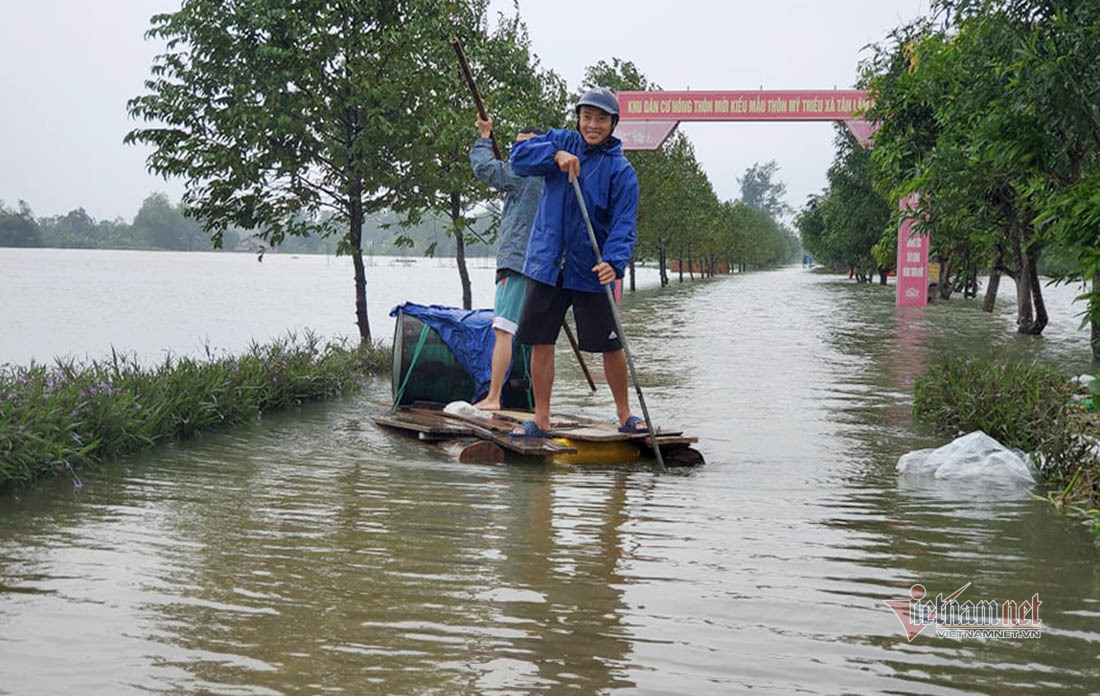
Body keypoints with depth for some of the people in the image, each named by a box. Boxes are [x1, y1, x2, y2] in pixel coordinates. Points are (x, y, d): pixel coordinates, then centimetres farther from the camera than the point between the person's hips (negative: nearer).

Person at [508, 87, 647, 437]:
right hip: (546, 264, 3)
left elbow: (624, 224, -12)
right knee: (541, 342, 5)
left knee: (611, 346, 3)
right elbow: (519, 157, -6)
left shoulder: (620, 169, -5)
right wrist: (556, 155, -22)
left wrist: (614, 261, -29)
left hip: (592, 273, -2)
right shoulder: (560, 142, 6)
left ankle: (625, 415, 21)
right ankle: (541, 420, 15)